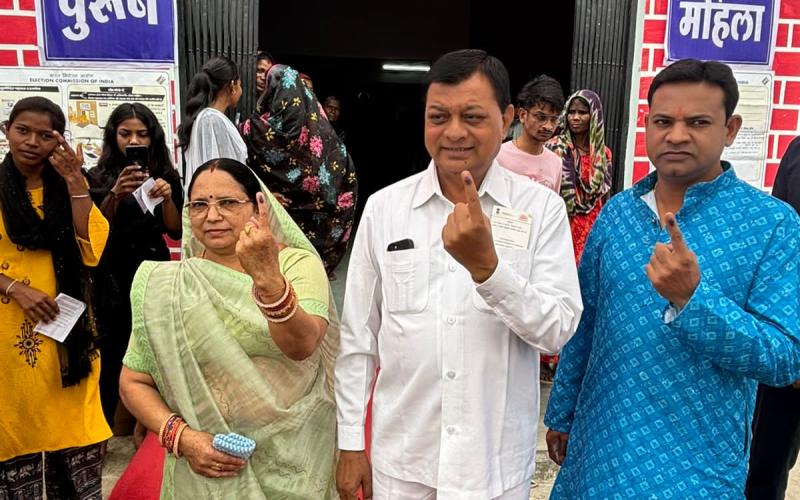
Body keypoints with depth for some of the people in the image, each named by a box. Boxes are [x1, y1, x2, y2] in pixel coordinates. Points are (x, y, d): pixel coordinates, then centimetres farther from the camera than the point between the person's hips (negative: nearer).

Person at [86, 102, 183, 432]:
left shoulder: (167, 176, 6)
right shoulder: (98, 177, 1)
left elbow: (176, 232, 3)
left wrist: (167, 198, -14)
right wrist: (115, 194, -25)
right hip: (114, 278, -1)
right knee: (115, 355, -2)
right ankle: (111, 428, 16)